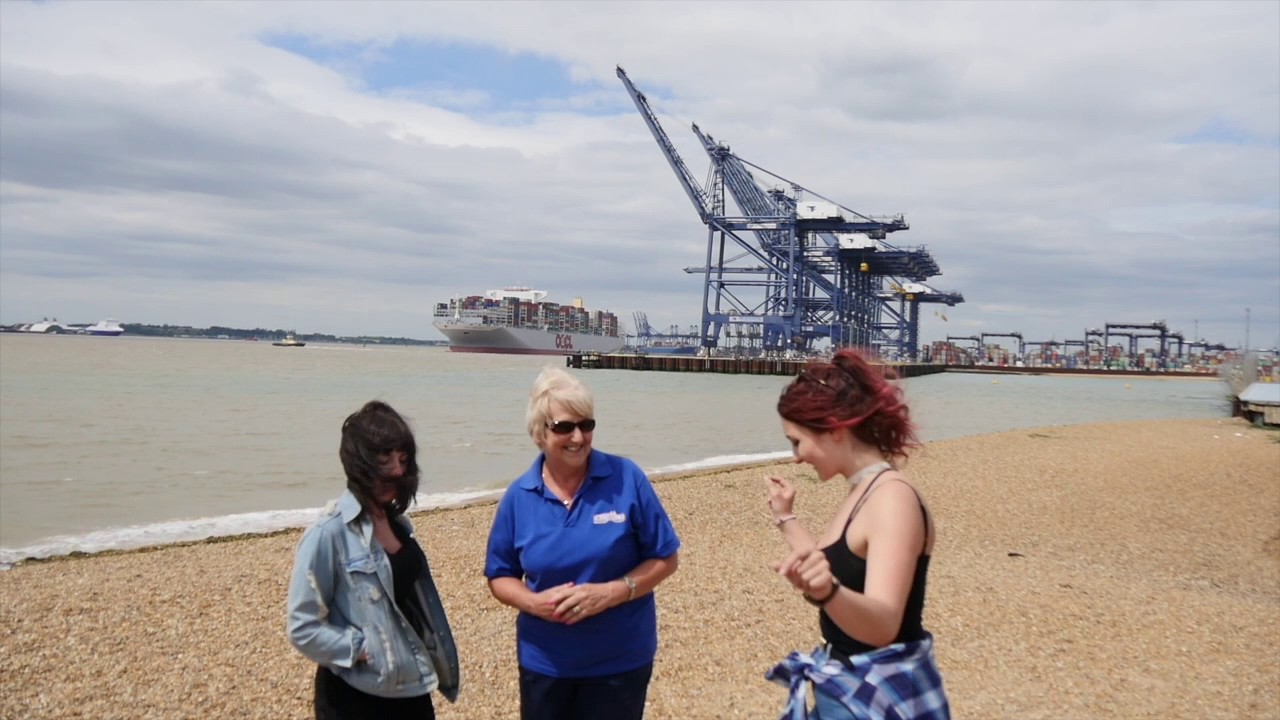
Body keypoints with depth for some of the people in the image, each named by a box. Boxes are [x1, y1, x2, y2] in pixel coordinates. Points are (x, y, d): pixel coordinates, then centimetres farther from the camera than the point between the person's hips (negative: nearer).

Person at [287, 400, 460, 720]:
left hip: (412, 689, 7)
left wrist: (435, 662, 7)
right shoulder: (329, 533, -18)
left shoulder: (398, 522, 3)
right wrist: (367, 650, -19)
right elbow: (303, 629, -17)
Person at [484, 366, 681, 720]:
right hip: (544, 663, 2)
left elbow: (665, 558, -6)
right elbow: (500, 577, 4)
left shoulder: (627, 480, -11)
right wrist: (534, 602, -16)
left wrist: (611, 592, -20)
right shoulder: (518, 497, -5)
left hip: (620, 661, -2)